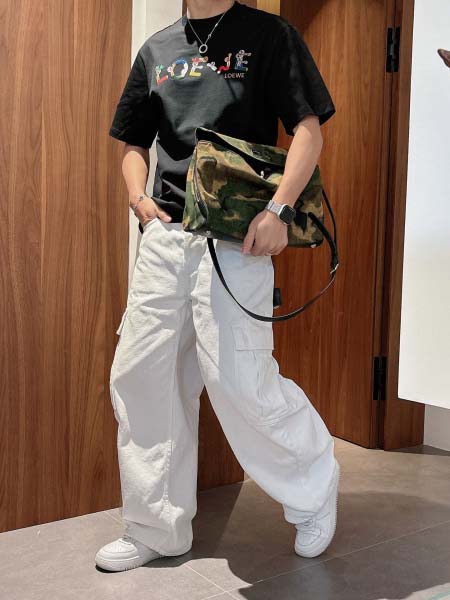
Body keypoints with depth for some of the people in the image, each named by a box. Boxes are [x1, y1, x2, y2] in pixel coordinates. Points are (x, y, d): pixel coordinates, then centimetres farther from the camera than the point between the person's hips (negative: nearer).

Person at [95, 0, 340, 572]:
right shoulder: (156, 49, 18)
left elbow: (308, 129, -3)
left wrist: (279, 209, -18)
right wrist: (137, 194, 2)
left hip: (237, 236, -5)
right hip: (164, 233, 6)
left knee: (237, 379, -11)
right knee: (140, 376, 4)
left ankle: (315, 485, 20)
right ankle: (157, 530, 21)